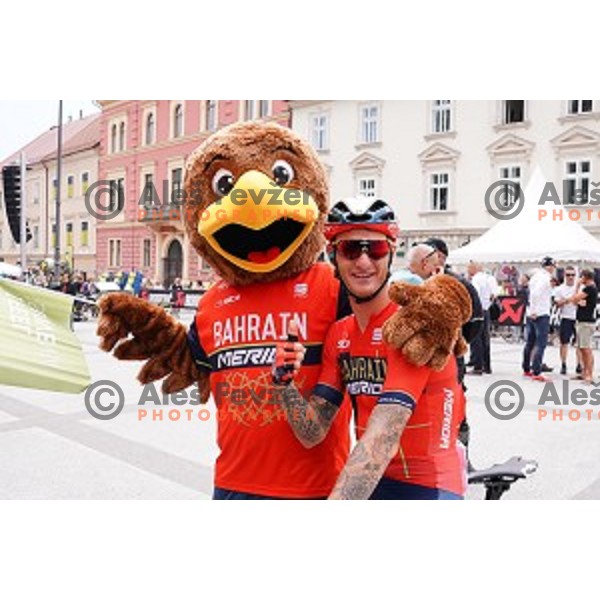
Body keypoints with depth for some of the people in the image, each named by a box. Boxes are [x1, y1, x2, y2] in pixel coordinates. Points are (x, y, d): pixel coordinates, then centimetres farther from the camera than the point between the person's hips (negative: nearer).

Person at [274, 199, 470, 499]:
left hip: (427, 489, -6)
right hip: (367, 486, 6)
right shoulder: (339, 334, 4)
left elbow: (382, 438, -26)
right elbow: (313, 433, -1)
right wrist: (286, 383, -19)